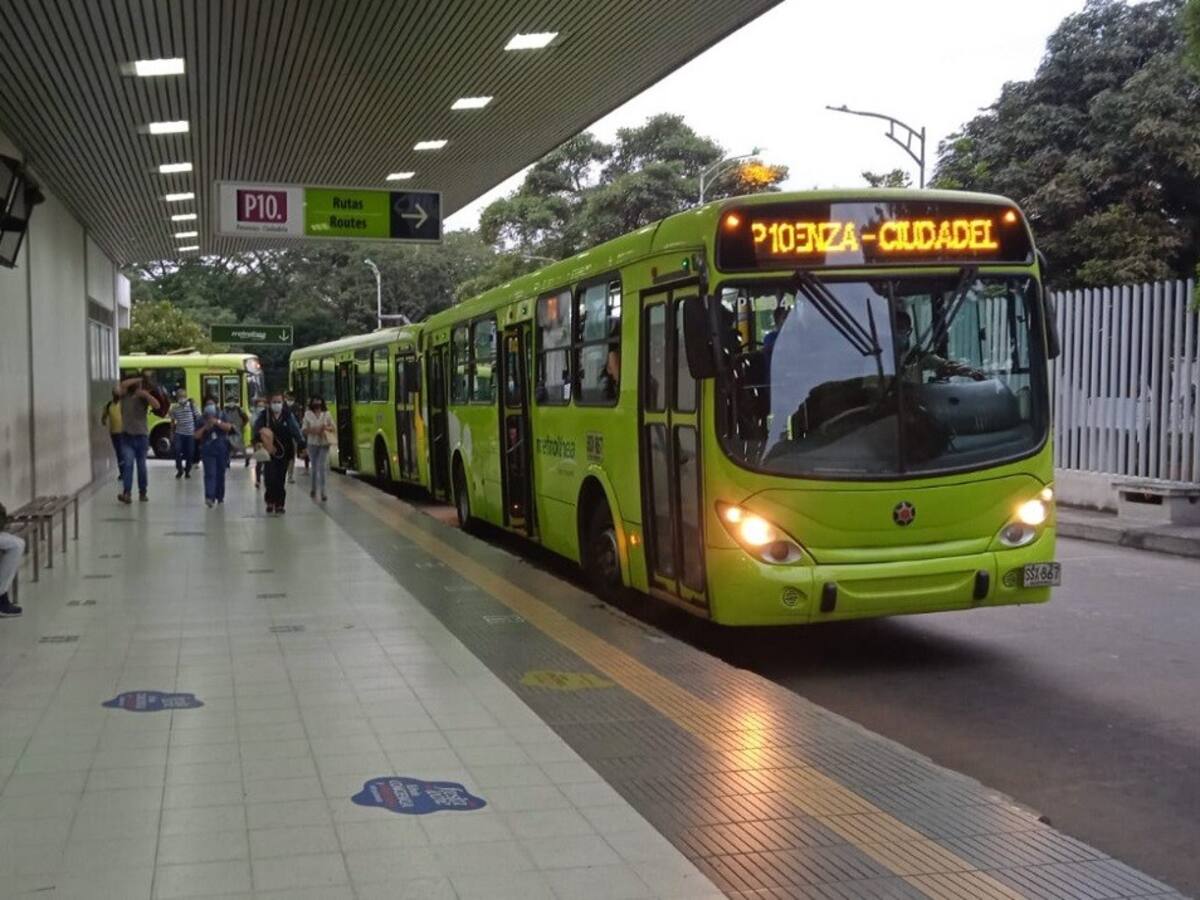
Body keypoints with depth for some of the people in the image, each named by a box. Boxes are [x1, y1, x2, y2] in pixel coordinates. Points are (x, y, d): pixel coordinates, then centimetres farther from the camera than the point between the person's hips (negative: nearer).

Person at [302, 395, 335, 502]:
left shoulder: (326, 414, 3)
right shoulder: (308, 414, 1)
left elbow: (332, 427, 8)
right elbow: (305, 430, 1)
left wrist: (326, 428, -12)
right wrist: (312, 430, -18)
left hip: (324, 443, -1)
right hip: (313, 443, 1)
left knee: (322, 467, -10)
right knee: (314, 467, 10)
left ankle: (322, 491, -11)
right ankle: (314, 489, 28)